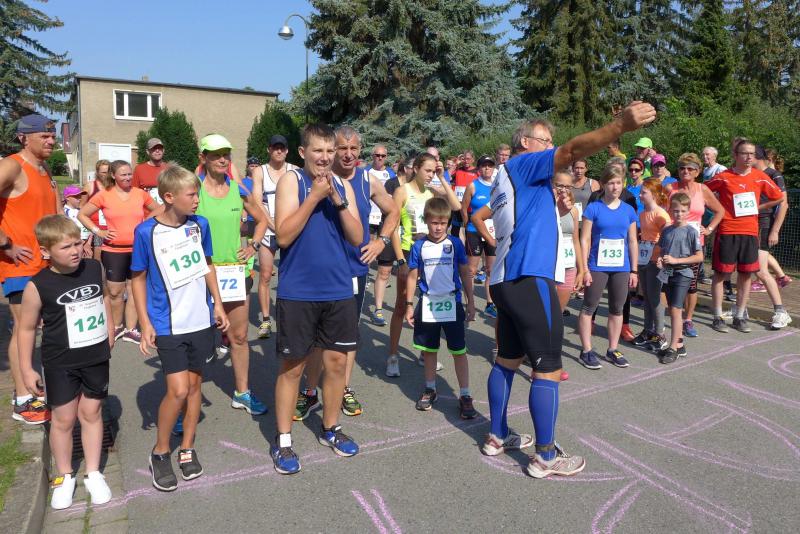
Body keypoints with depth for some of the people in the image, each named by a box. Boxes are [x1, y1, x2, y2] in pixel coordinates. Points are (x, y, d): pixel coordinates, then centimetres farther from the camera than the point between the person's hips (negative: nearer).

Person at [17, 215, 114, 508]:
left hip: (97, 357, 3)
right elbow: (27, 328, -6)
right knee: (63, 419, 10)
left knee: (91, 413, 13)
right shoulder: (38, 286, -17)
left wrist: (109, 330, 13)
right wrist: (26, 369, -3)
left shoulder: (95, 268, -7)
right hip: (59, 364, -2)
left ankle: (93, 474, 28)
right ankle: (64, 477, 31)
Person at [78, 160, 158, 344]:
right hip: (114, 251, -2)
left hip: (138, 250, 2)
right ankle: (117, 327, 24)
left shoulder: (140, 194, 1)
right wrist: (98, 231, -7)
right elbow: (82, 214, 3)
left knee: (135, 290, 7)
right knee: (115, 292, 5)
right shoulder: (104, 195, -4)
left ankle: (131, 329, 16)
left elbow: (157, 210, 17)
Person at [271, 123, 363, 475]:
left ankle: (330, 429, 31)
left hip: (339, 290, 4)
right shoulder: (291, 181, -5)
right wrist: (315, 196, -18)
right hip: (298, 292, -4)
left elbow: (357, 239, 1)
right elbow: (283, 235, -15)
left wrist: (339, 201, -12)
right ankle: (282, 441, 19)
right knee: (292, 366, 5)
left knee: (337, 362, 12)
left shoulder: (343, 186, 7)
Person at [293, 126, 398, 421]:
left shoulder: (369, 181, 1)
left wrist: (381, 241, 4)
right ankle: (310, 393, 20)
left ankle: (345, 390, 27)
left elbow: (393, 212, 14)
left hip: (356, 269, 3)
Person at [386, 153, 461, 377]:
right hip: (409, 252, -5)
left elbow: (456, 206, -8)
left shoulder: (433, 190, 6)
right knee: (401, 306, 0)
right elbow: (393, 228, -10)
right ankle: (393, 356, 10)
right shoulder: (402, 191, -7)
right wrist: (401, 261, -15)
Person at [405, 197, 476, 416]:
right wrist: (409, 305, 2)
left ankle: (465, 396, 11)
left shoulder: (455, 244, -3)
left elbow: (465, 274, 3)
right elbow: (413, 277, 4)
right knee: (429, 349, 14)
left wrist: (471, 302, 3)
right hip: (427, 304, 1)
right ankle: (429, 390, 31)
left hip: (452, 303, -1)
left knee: (459, 351, 3)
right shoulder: (419, 246, -2)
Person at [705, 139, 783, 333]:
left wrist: (758, 207, 8)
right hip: (727, 232, -3)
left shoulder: (760, 177, 3)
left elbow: (779, 197, 15)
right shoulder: (723, 177, -6)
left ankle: (739, 317, 18)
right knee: (721, 273, 1)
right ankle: (718, 317, 10)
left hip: (750, 232, 3)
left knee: (746, 274, 7)